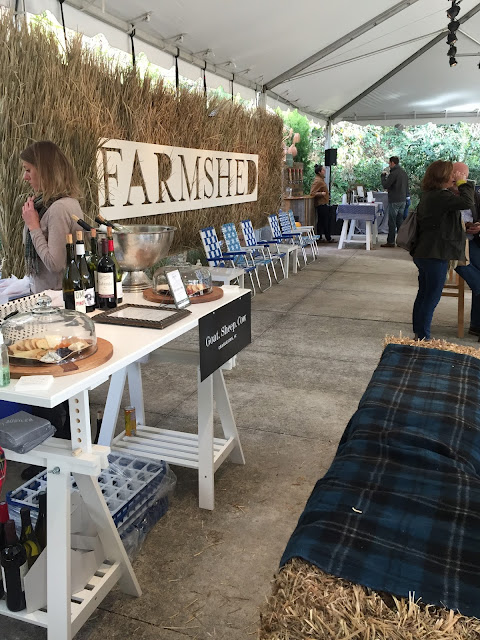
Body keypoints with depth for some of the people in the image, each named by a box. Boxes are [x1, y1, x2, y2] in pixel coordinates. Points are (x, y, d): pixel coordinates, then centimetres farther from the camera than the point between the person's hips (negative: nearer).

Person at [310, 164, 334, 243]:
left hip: (323, 204, 11)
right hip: (321, 204, -11)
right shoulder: (317, 181, -16)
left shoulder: (321, 180, 16)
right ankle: (328, 238, 0)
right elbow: (312, 193, -21)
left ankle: (319, 237, 15)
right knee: (325, 221, -5)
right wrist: (321, 193, -21)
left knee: (321, 221, 11)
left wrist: (327, 194, 19)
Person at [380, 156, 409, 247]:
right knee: (400, 221, 12)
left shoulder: (393, 173, -16)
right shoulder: (404, 172, 11)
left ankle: (390, 241, -1)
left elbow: (385, 185, -17)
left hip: (394, 201, -8)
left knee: (392, 222, -3)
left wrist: (383, 175, -3)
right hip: (403, 200, 8)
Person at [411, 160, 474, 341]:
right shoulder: (440, 196, -19)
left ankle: (418, 333, 25)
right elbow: (467, 202, -27)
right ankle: (423, 337, 3)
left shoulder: (428, 195, 13)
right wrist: (462, 183, -14)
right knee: (432, 297, -3)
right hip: (436, 255, -10)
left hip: (423, 253, 10)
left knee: (424, 294, 16)